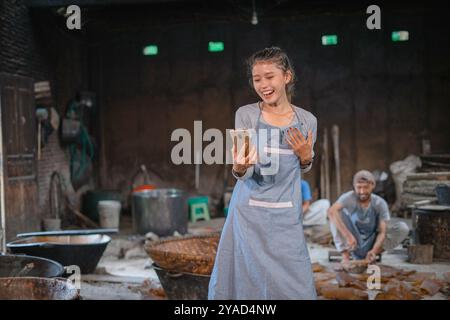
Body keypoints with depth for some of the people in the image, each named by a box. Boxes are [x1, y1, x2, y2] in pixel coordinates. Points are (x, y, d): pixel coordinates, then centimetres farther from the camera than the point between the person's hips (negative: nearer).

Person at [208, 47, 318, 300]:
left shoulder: (307, 120, 2)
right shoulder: (246, 115, -5)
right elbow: (243, 172, -12)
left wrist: (306, 157, -5)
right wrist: (239, 167, -34)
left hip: (286, 215, 1)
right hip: (249, 212, -1)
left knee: (294, 283, 2)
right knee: (246, 278, 4)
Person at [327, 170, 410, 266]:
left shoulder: (380, 203, -12)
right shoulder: (349, 198, -18)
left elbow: (382, 232, -16)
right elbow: (331, 211, -37)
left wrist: (374, 251, -35)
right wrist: (348, 235, -46)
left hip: (371, 244, 2)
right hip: (352, 245, -1)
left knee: (403, 228, -18)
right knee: (336, 214, -25)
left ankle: (371, 256, -5)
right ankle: (345, 256, -17)